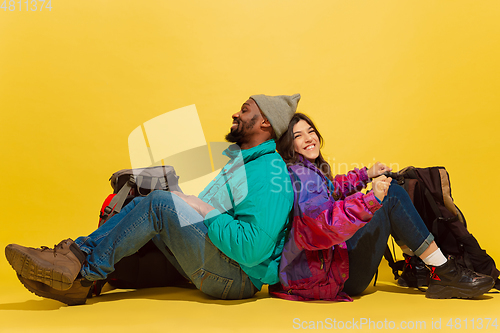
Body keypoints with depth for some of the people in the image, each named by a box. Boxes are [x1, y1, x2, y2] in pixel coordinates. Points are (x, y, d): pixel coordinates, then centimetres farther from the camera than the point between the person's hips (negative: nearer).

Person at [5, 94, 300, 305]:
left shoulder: (272, 173, -16)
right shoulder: (240, 161, 18)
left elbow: (253, 248, -26)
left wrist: (204, 210, -18)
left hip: (239, 277, -9)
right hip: (215, 269, 9)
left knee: (160, 203, -22)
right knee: (142, 205, -1)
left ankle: (85, 268, -10)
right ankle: (74, 280, -7)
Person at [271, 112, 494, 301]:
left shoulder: (310, 170, 13)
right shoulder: (301, 174, -19)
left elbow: (332, 190, 34)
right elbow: (326, 226, -34)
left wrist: (366, 174, 28)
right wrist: (371, 199, -41)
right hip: (327, 277, -10)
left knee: (389, 189, 14)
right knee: (393, 195, -11)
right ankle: (447, 275, -5)